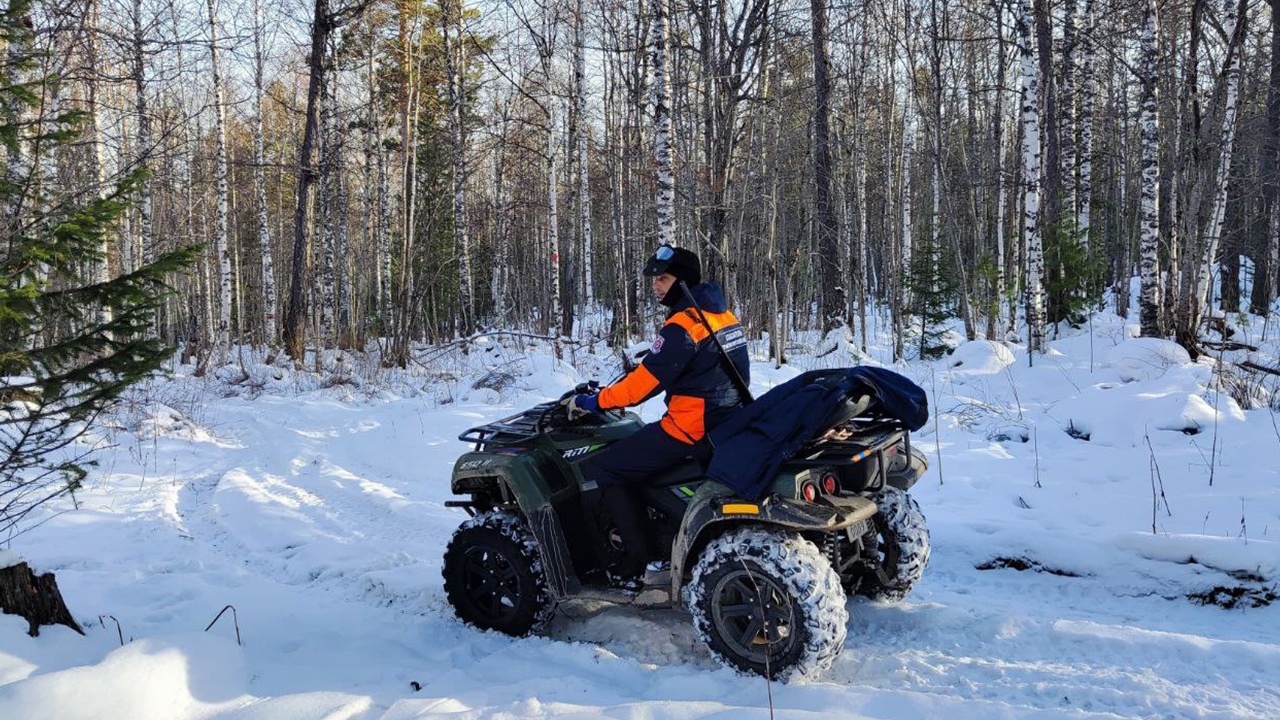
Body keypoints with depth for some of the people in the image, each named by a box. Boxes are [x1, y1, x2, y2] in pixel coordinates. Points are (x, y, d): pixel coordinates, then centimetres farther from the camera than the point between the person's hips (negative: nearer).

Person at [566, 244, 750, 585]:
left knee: (598, 471, -6)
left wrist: (593, 402, -9)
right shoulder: (721, 313, 11)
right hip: (725, 423, 10)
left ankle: (639, 559, -4)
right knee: (629, 449, 28)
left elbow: (646, 381, -19)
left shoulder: (683, 325, -18)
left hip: (690, 428, -10)